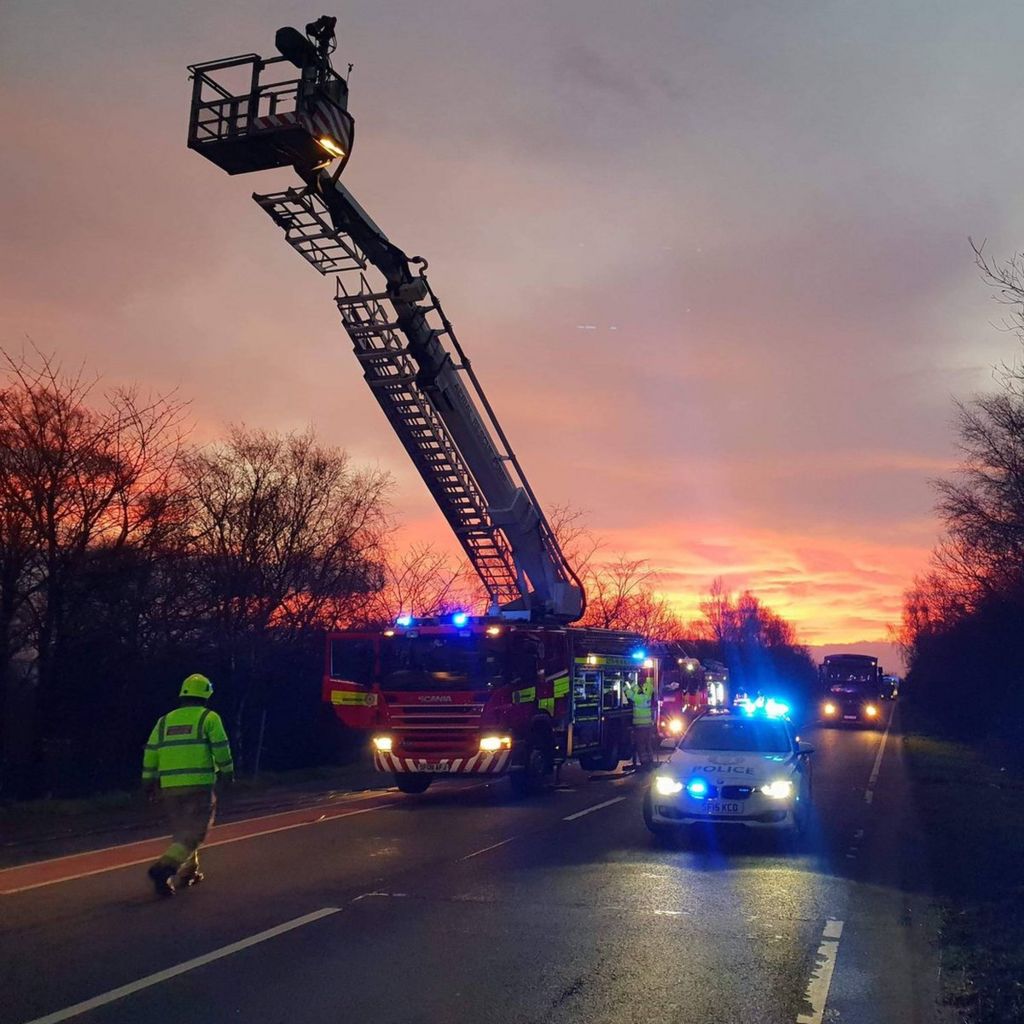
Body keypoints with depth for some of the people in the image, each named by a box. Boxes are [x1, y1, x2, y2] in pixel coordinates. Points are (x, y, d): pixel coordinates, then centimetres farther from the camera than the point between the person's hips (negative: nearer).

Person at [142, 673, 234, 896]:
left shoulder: (164, 721, 15)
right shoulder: (208, 717, 2)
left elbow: (151, 752, 11)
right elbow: (221, 747, -3)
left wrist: (149, 781, 16)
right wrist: (227, 770, 11)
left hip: (169, 786, 5)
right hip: (199, 785, -5)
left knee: (181, 830, 21)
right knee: (193, 833, -3)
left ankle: (188, 871, 26)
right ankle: (164, 868, -20)